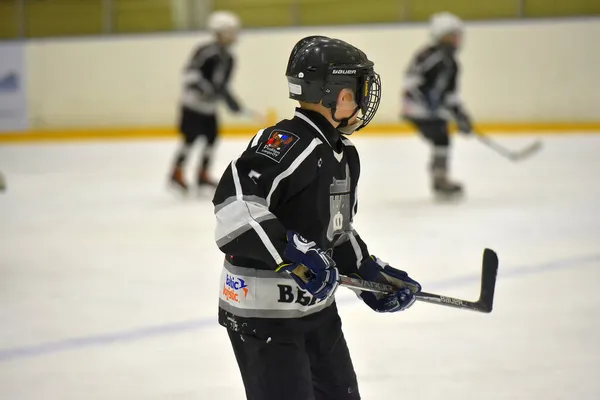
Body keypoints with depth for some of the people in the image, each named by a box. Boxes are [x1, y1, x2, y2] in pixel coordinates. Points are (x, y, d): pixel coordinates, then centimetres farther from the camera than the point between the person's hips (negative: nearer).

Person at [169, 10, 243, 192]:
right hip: (193, 103, -8)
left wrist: (230, 101, 11)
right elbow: (190, 72, -27)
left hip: (210, 106, 8)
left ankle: (203, 174, 18)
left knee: (212, 136, 6)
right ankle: (177, 173, 0)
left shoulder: (228, 59, 6)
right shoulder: (208, 52, -21)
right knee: (191, 136, -10)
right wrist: (203, 88, -34)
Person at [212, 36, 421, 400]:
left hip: (316, 306, 10)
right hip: (263, 314, -10)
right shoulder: (287, 144, -22)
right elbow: (234, 200, -35)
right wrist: (292, 254, -37)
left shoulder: (344, 155, 10)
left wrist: (372, 274, 14)